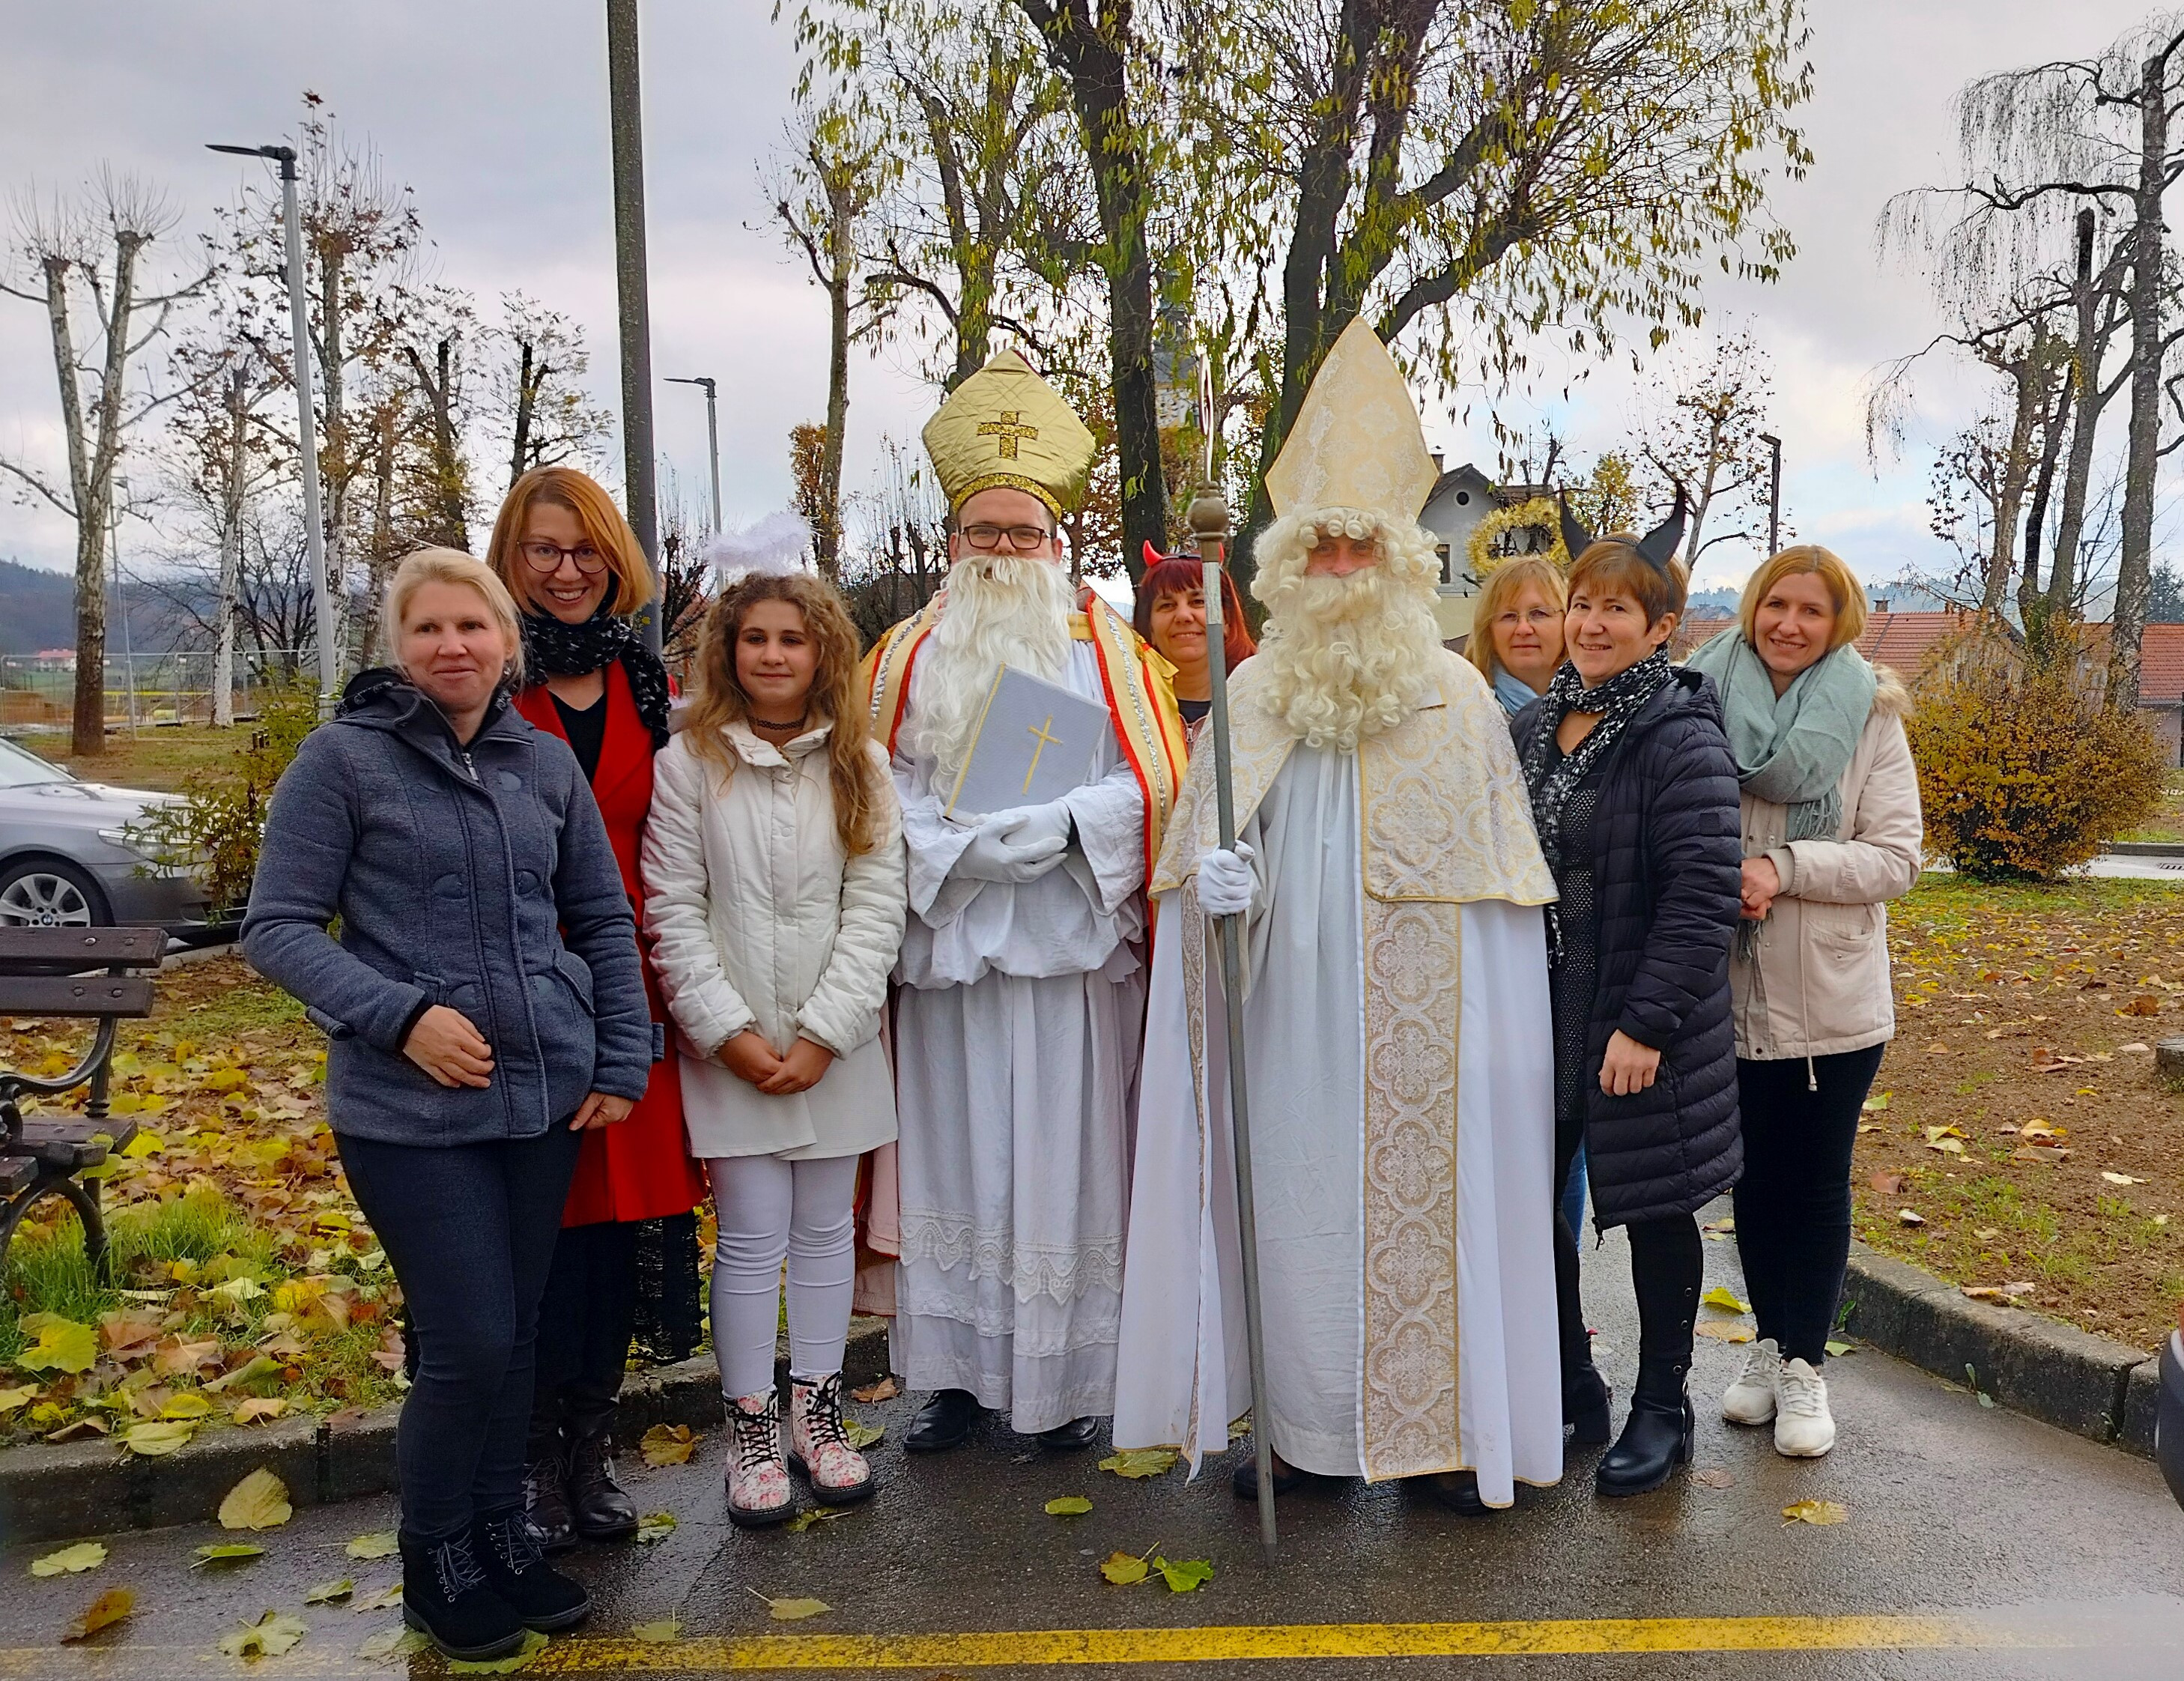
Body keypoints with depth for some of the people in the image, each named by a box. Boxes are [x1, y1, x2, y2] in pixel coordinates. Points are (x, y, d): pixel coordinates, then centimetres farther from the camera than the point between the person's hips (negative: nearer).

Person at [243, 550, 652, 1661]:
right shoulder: (344, 757, -5)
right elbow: (275, 929, -5)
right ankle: (436, 1563, 22)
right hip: (409, 1109, -4)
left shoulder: (545, 763, 6)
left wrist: (624, 1062, 6)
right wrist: (400, 1014, -17)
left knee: (516, 1332, 13)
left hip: (545, 1097, 4)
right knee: (470, 1342, -3)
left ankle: (503, 1538, 33)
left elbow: (605, 921, 13)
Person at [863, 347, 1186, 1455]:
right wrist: (964, 848, -11)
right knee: (952, 1154, 7)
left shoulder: (1107, 649, 7)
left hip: (1072, 943, -2)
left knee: (1065, 1156, 3)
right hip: (945, 940, 2)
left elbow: (1148, 783, -2)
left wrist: (1046, 829, -16)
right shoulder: (907, 654, 12)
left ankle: (1066, 1376, 15)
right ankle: (955, 1372, 19)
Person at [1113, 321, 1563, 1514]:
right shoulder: (1254, 695, 7)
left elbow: (1498, 888, 5)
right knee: (1295, 1208, 5)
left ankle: (1447, 1426, 20)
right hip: (1290, 1016, 1)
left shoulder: (1459, 698, 5)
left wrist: (1500, 1035, 0)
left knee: (1426, 1204, 4)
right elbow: (1200, 841, 10)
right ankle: (1305, 1426, 20)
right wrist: (1213, 876, -15)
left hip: (1420, 1022, -1)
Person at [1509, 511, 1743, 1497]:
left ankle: (1662, 1411, 27)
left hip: (1640, 1027, -6)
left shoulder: (1681, 742, -13)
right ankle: (1569, 1389, 30)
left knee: (1657, 1212, 9)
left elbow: (1704, 897, -18)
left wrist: (1646, 1025, -21)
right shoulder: (1530, 727, 8)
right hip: (1536, 1019, 6)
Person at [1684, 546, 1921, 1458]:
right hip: (1730, 995, 1)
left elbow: (1897, 858, -9)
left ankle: (1805, 1364, 24)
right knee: (1755, 1177, 15)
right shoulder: (1707, 705, -2)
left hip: (1833, 1002, -1)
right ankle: (1769, 1343, 32)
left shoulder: (1869, 719, -4)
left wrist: (1783, 866, -21)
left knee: (1817, 1183, 9)